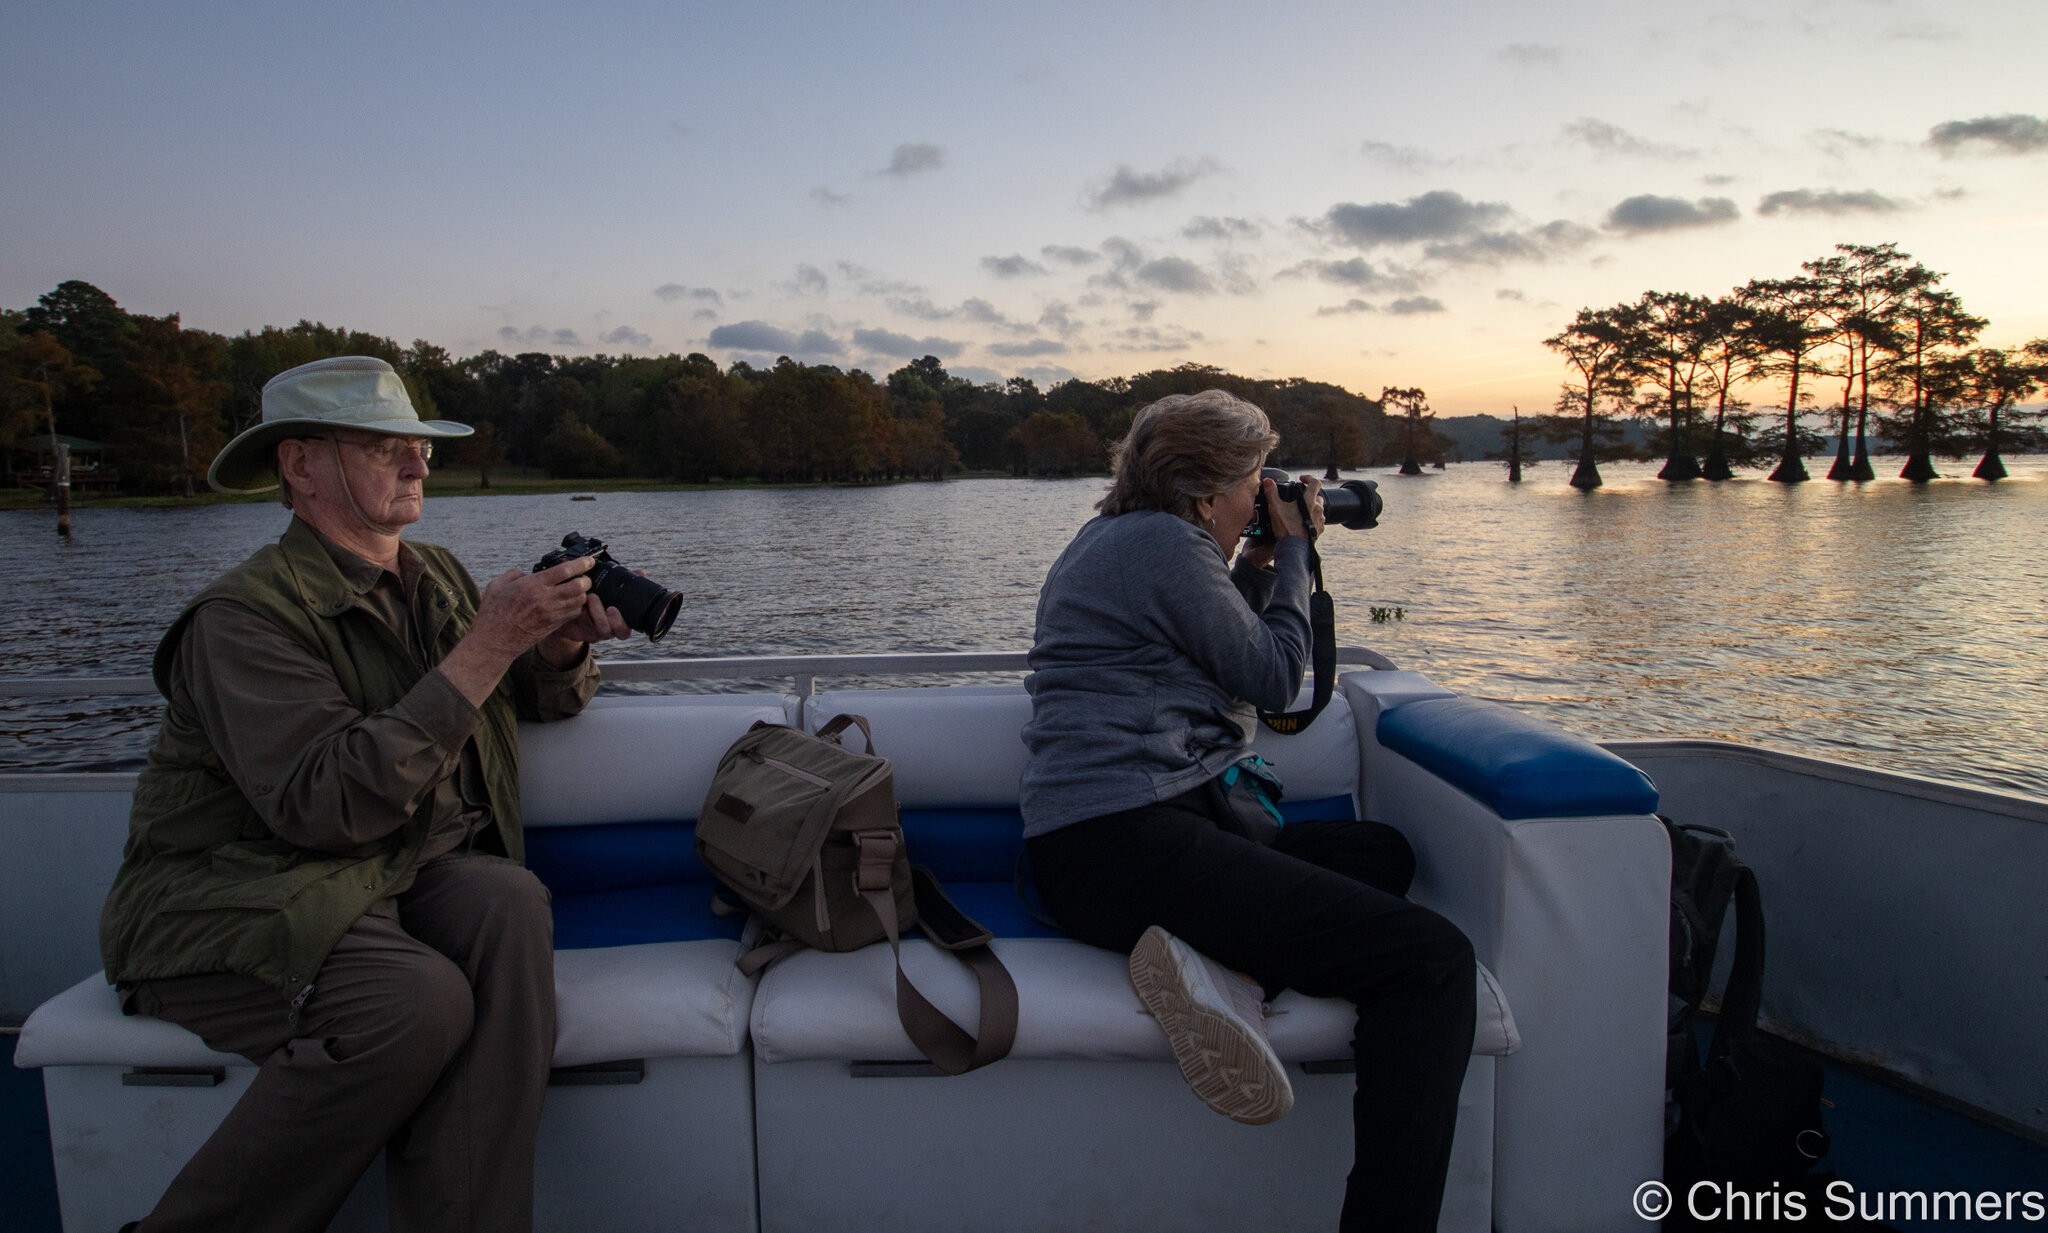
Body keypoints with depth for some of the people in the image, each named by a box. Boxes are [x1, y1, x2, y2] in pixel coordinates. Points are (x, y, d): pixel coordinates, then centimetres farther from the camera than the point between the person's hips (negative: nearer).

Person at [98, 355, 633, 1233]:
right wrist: (485, 648, -26)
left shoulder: (437, 577, 9)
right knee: (420, 999, -32)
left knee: (507, 900, -27)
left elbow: (534, 699, 18)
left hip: (397, 878, 6)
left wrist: (564, 645, -7)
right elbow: (325, 805, -26)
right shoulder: (246, 614, -14)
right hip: (230, 908, -5)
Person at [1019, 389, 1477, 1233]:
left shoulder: (1113, 537, 21)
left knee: (1382, 854, 19)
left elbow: (1228, 651, 30)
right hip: (1120, 844, -11)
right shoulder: (1163, 541, -9)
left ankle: (1219, 964, -6)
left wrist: (1259, 566, 22)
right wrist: (1292, 554, 12)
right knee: (1433, 960, -14)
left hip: (1101, 839, 11)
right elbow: (1275, 677, -1)